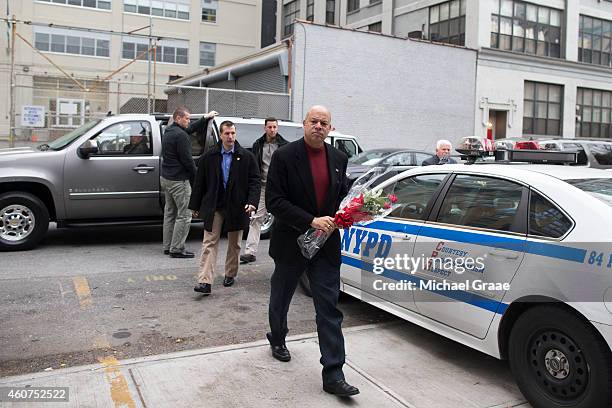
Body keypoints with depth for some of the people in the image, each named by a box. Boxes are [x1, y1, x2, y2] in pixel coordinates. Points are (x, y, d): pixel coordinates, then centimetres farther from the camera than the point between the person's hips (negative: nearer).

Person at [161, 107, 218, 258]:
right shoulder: (180, 135, -17)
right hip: (178, 181, -10)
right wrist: (195, 175, -5)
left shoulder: (168, 132, 13)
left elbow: (191, 128, 25)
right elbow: (186, 159, -18)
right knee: (184, 215, -4)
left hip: (165, 178, 11)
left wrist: (205, 118, 30)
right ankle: (177, 249, -2)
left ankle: (167, 246, 21)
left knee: (170, 212, 16)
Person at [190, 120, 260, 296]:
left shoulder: (246, 157, -1)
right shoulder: (209, 157, 2)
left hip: (236, 207, 0)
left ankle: (230, 274, 30)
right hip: (213, 206, 0)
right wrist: (195, 206, 6)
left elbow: (255, 181, -2)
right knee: (209, 243, -5)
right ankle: (205, 281, -8)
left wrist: (252, 201, -16)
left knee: (234, 244, 13)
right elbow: (199, 182, 6)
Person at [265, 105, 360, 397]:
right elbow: (274, 201, -16)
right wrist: (311, 221, -23)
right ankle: (277, 340, 47)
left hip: (326, 244, 2)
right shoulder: (284, 157, -11)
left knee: (329, 308, -1)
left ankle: (333, 374, 4)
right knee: (280, 298, 19)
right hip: (291, 242, -2)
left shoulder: (339, 159, 3)